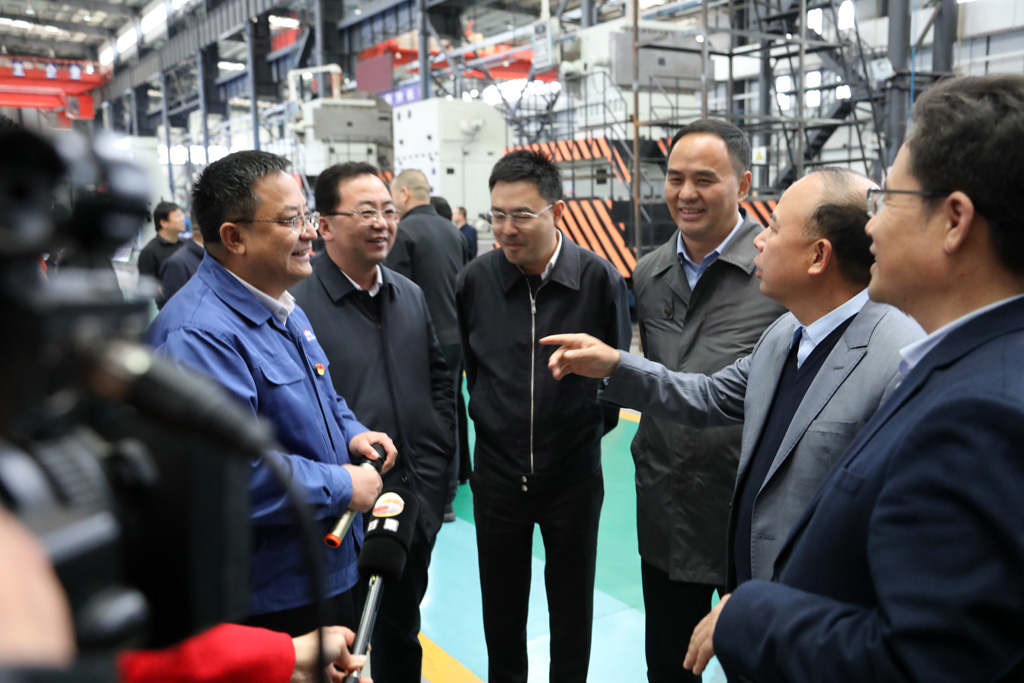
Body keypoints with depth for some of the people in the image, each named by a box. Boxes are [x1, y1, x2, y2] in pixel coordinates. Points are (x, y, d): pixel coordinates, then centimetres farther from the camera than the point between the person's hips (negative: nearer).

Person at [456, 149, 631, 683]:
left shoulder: (600, 279, -12)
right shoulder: (476, 279, -7)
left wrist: (593, 427, 5)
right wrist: (492, 417, 9)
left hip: (574, 473, -1)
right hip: (496, 473, 2)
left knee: (572, 612, 15)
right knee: (501, 609, 17)